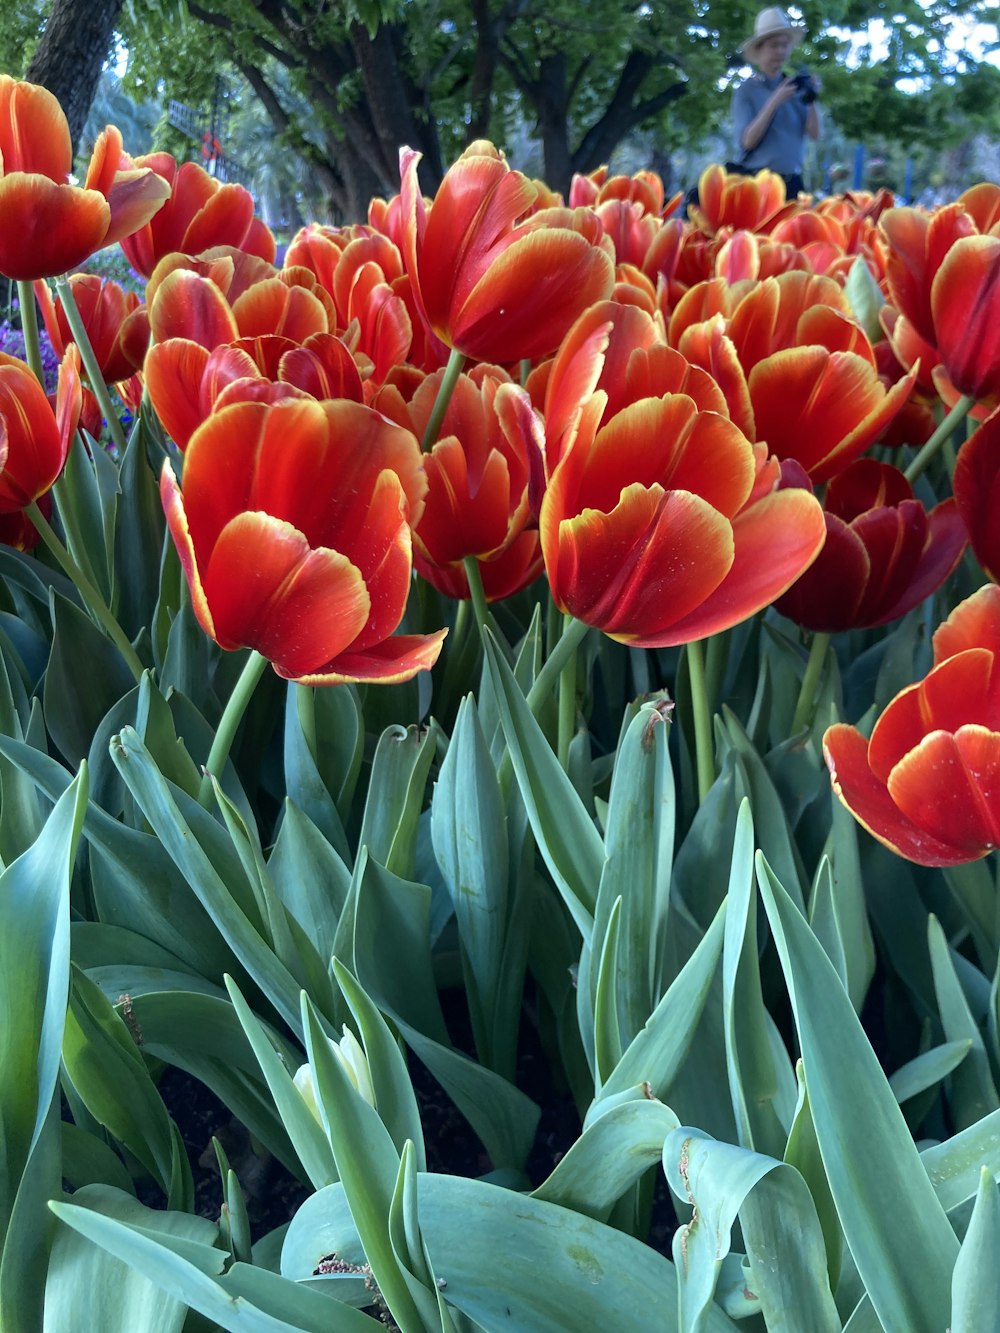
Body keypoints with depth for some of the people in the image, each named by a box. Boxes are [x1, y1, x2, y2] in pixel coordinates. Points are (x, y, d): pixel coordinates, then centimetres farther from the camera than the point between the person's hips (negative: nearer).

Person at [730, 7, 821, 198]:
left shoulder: (795, 88, 9)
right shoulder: (747, 91, -1)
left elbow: (814, 134, 3)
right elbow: (747, 141, -13)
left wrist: (812, 100, -13)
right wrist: (774, 101, -18)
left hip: (792, 183, 4)